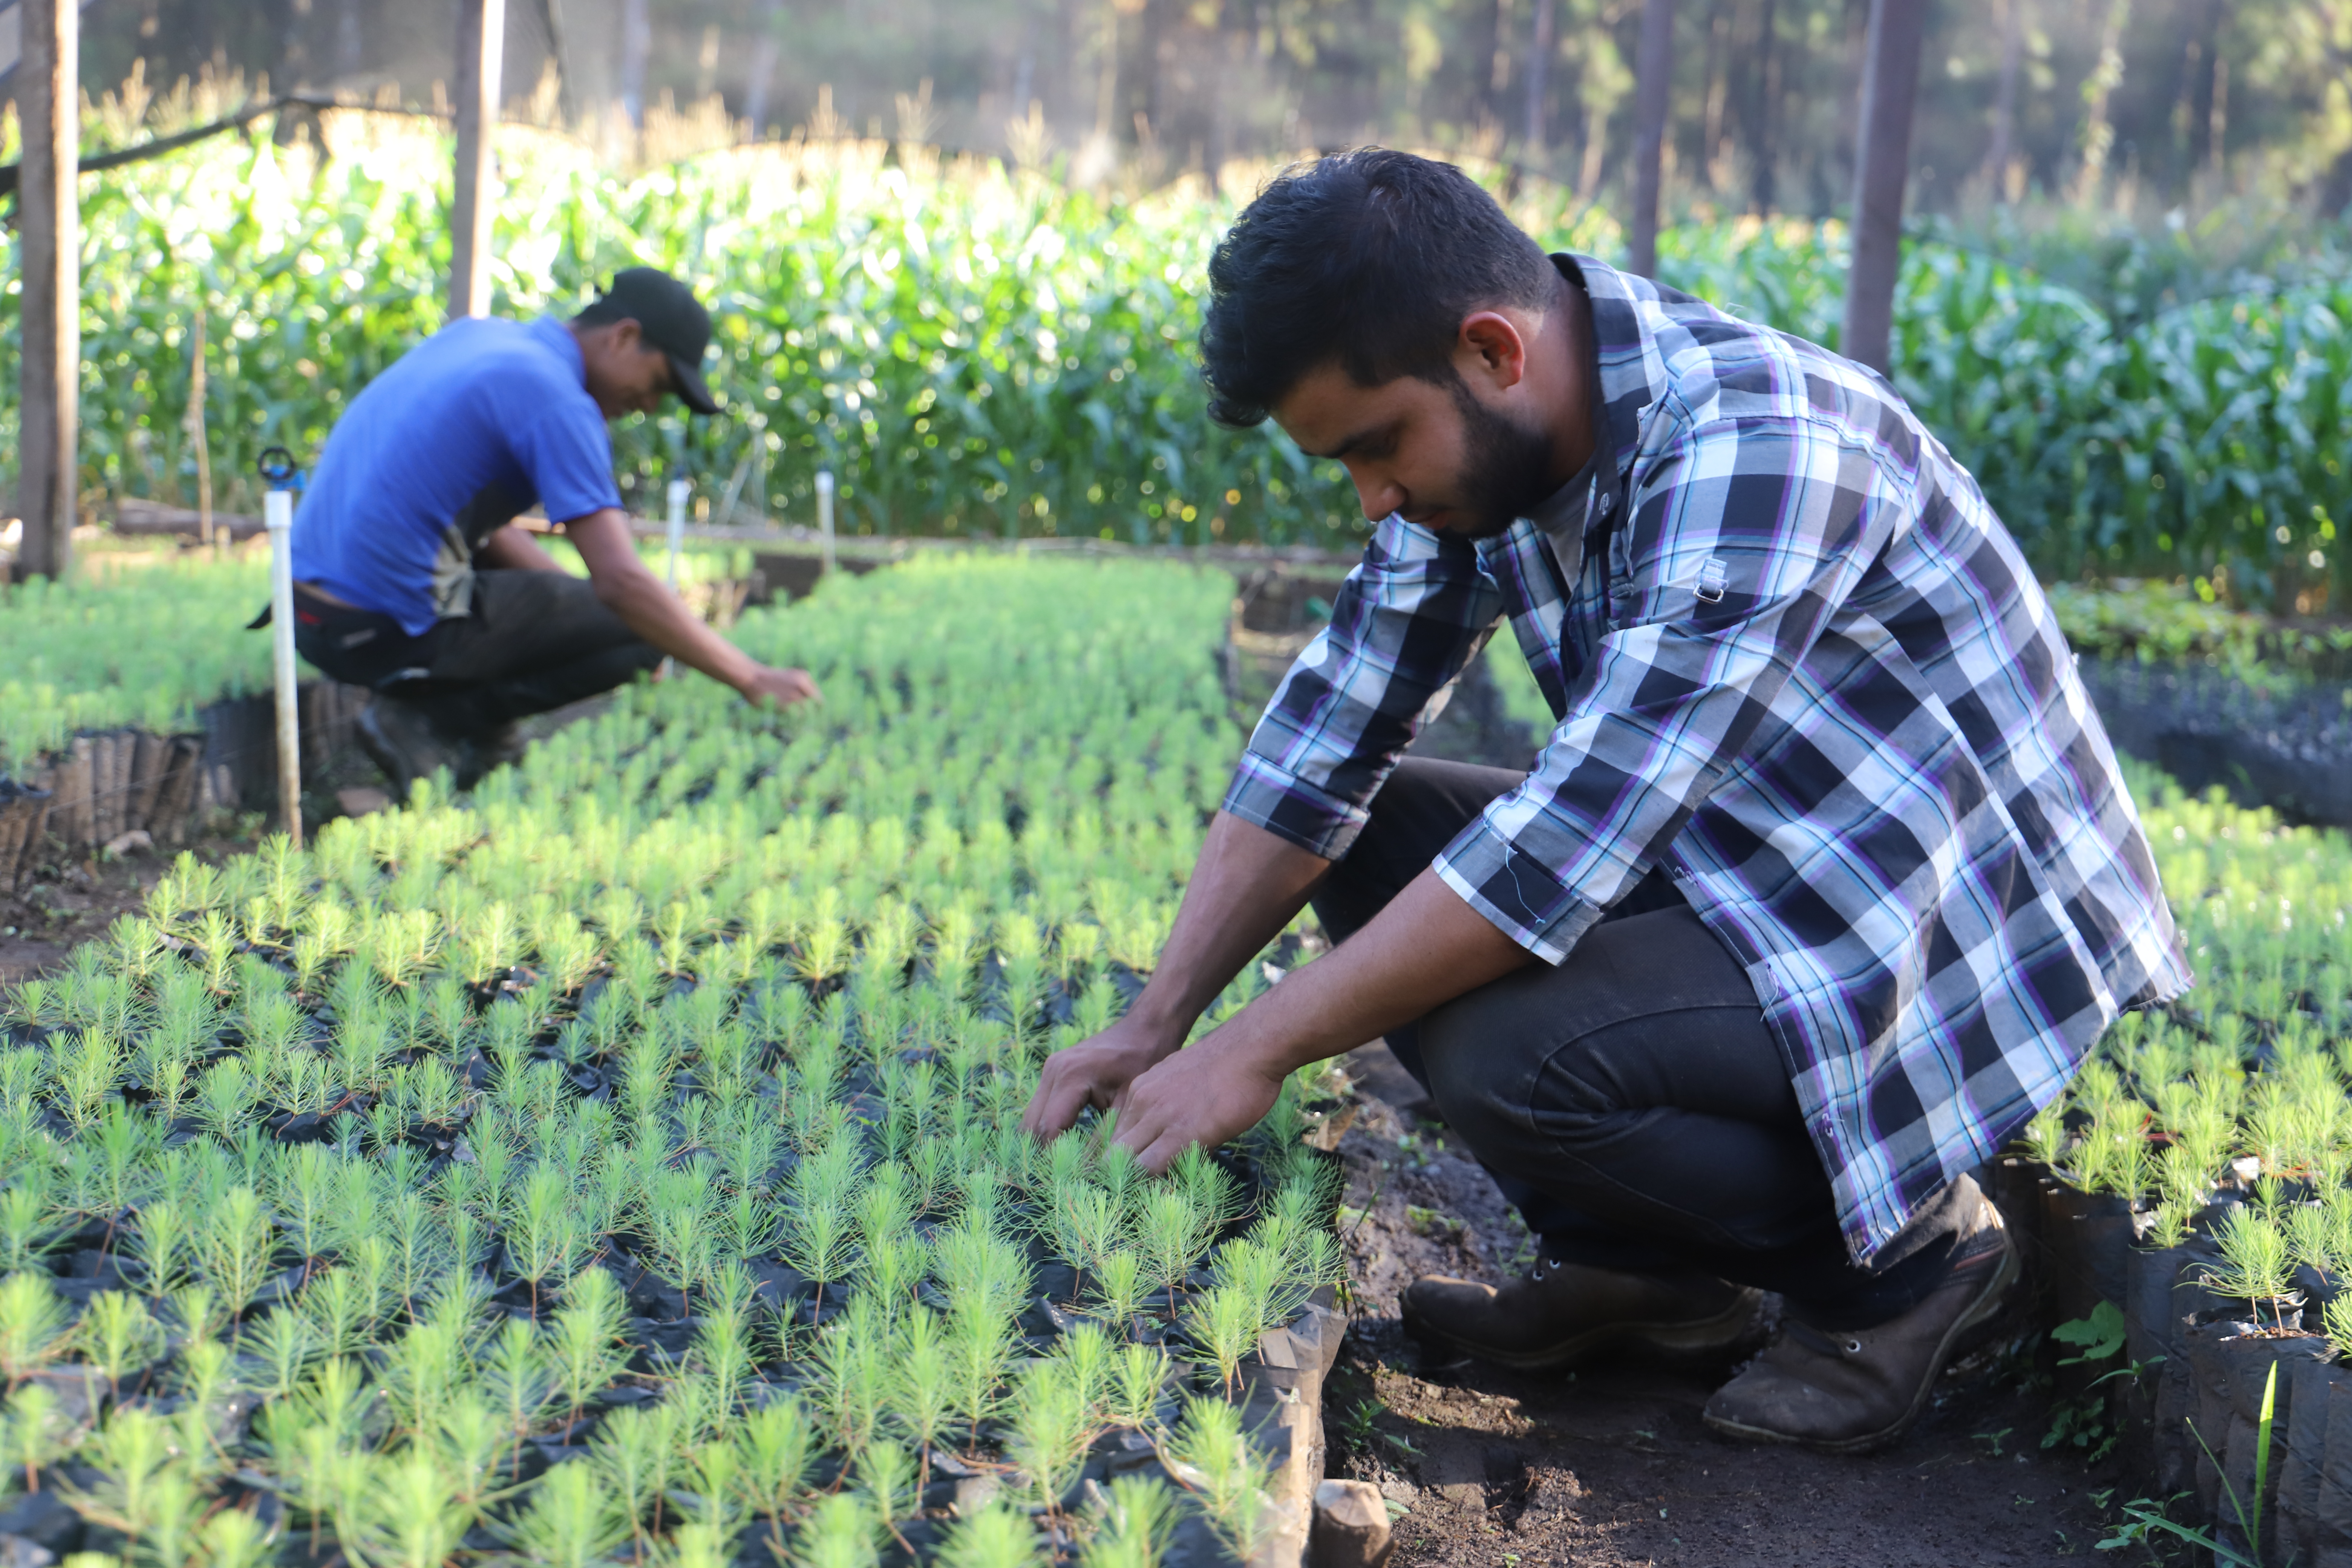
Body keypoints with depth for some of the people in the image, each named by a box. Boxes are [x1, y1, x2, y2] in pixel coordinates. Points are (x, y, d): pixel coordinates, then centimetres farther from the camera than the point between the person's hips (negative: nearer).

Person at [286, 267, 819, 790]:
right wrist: (753, 679, -15)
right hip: (390, 633, -9)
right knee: (632, 628, -2)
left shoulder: (476, 333, 12)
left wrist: (577, 594, 18)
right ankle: (429, 720, -5)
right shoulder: (556, 399, -15)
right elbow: (621, 582, -22)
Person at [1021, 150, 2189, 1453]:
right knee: (1367, 844, 0)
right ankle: (1654, 1269, 9)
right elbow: (1318, 749, 0)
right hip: (1747, 875, 9)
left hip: (1955, 941, -8)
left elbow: (1564, 846, -32)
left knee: (1500, 1059, -27)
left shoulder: (1755, 446, -29)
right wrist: (1155, 1026, -7)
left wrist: (1253, 1051, -25)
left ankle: (1905, 1258, -1)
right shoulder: (1478, 434, -3)